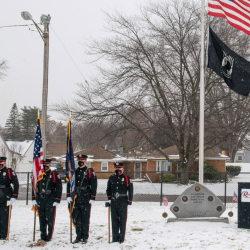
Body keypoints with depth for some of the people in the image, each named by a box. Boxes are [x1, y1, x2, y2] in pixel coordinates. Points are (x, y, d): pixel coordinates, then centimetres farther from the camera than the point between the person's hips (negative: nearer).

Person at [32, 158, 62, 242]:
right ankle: (43, 237, 17)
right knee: (42, 219, 9)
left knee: (50, 219, -2)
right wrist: (34, 199, 10)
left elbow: (59, 188, -3)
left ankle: (49, 237, 5)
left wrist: (57, 200, -9)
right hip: (40, 201, 4)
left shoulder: (54, 174, 0)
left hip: (50, 201, -4)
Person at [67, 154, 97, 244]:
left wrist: (92, 198, -8)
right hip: (76, 200, 4)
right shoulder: (74, 172, 11)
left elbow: (94, 185, -4)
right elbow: (69, 184, 14)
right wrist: (68, 195, 4)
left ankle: (85, 237, 10)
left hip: (86, 200, -4)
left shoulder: (90, 172, -1)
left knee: (85, 219, 1)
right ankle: (79, 237, 17)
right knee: (76, 219, 8)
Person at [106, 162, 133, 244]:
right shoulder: (111, 178, 10)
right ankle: (115, 238, 15)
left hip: (123, 203, -4)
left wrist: (129, 202, -3)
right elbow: (108, 189, 22)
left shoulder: (127, 179, -1)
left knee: (122, 221, 0)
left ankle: (122, 238, 7)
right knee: (114, 221, 8)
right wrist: (109, 198, 11)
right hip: (113, 203, 4)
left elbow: (130, 191, 0)